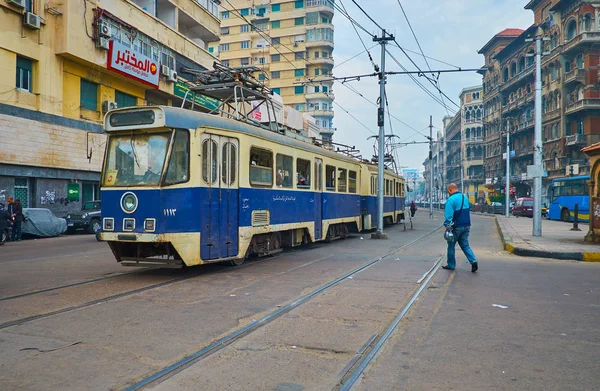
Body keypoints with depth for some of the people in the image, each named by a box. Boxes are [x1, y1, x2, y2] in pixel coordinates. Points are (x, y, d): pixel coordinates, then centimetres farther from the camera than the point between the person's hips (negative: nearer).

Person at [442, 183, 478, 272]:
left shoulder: (451, 199, -15)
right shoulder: (465, 198, 11)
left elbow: (448, 215, -21)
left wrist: (447, 226, -18)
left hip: (456, 227, -7)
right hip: (466, 226, 7)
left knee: (451, 245, 9)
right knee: (465, 245, 12)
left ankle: (451, 265, 17)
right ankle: (473, 261, -6)